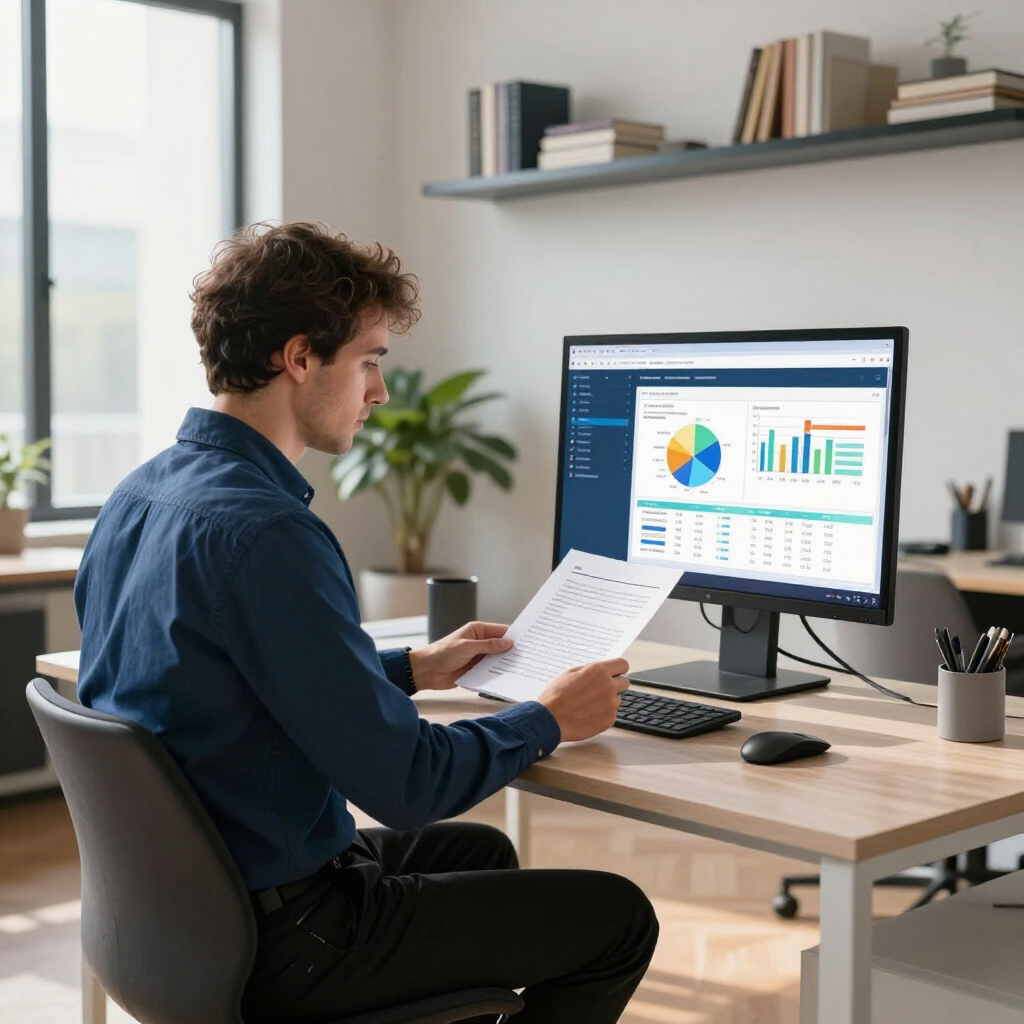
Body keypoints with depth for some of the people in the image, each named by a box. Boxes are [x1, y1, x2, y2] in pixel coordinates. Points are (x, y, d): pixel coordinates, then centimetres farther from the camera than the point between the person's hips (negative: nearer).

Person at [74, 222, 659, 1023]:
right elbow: (406, 785, -25)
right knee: (617, 919, 1)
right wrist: (549, 720, -8)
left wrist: (412, 669, 17)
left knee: (480, 852, 29)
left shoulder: (138, 498, 2)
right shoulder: (265, 534, -28)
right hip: (274, 941, -9)